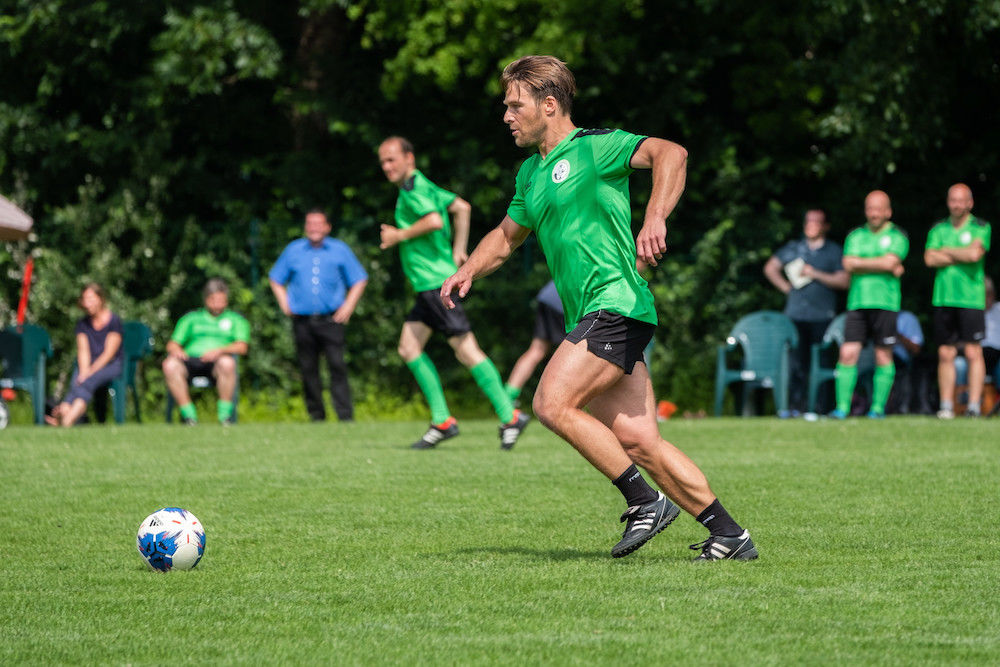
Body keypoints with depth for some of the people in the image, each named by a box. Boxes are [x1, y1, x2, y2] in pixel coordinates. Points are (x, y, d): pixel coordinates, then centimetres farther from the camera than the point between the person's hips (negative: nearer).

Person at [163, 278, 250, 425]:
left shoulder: (236, 319, 23)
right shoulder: (191, 318, 28)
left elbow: (242, 347, 6)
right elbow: (172, 344, 19)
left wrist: (220, 351, -14)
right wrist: (176, 350, -7)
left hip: (216, 361, -2)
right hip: (191, 359, 2)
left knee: (227, 362, -39)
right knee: (170, 365, -33)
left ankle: (225, 414, -28)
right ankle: (189, 415, -31)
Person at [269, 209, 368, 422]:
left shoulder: (340, 250, 10)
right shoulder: (293, 250, 14)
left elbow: (359, 280, 14)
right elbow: (276, 279, 24)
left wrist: (348, 306, 2)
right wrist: (284, 303, 10)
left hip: (331, 319, -2)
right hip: (303, 321, 2)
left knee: (337, 365, -14)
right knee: (308, 369, 0)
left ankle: (346, 415, -16)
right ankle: (316, 416, 9)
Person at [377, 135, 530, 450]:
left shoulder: (413, 188, -11)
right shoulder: (423, 186, 18)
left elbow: (434, 221, -26)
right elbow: (461, 207, 26)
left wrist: (399, 235, -13)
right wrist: (458, 251, 22)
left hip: (436, 280, -11)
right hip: (428, 284, 11)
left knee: (466, 350, -11)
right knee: (409, 348, 7)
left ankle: (510, 417, -9)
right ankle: (442, 421, 6)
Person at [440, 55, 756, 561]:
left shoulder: (593, 147, -5)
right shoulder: (530, 173, 21)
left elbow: (671, 154, -18)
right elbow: (508, 234, 36)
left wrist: (654, 219, -33)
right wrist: (468, 272, 18)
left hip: (616, 303, -8)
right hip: (589, 318, 8)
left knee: (553, 404, -19)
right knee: (637, 441, 1)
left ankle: (646, 500, -11)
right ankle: (728, 534, 4)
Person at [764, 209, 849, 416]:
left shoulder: (834, 251, 7)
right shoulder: (793, 248, 15)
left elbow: (844, 281, -2)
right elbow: (770, 268, 22)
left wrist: (816, 274, -7)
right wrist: (786, 287, 10)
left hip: (823, 316, -2)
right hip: (796, 313, 2)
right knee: (797, 361, -3)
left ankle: (822, 405, -5)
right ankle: (795, 405, -2)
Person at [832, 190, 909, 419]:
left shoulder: (897, 237, 4)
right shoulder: (856, 236, 14)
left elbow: (889, 261, -12)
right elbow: (849, 265, -1)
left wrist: (861, 263, -2)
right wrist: (884, 267, -6)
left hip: (885, 303, -2)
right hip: (857, 303, 2)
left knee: (883, 356, 0)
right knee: (848, 354, -6)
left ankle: (878, 407, 8)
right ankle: (842, 407, -4)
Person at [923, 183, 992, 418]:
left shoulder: (981, 228, 4)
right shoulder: (939, 229, 13)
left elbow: (975, 253, -14)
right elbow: (930, 258, -2)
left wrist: (946, 251, -2)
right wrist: (962, 256, -6)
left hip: (971, 299, -3)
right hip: (944, 299, 3)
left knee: (973, 353, -7)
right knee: (945, 354, 3)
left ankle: (974, 406, -5)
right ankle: (946, 406, 7)